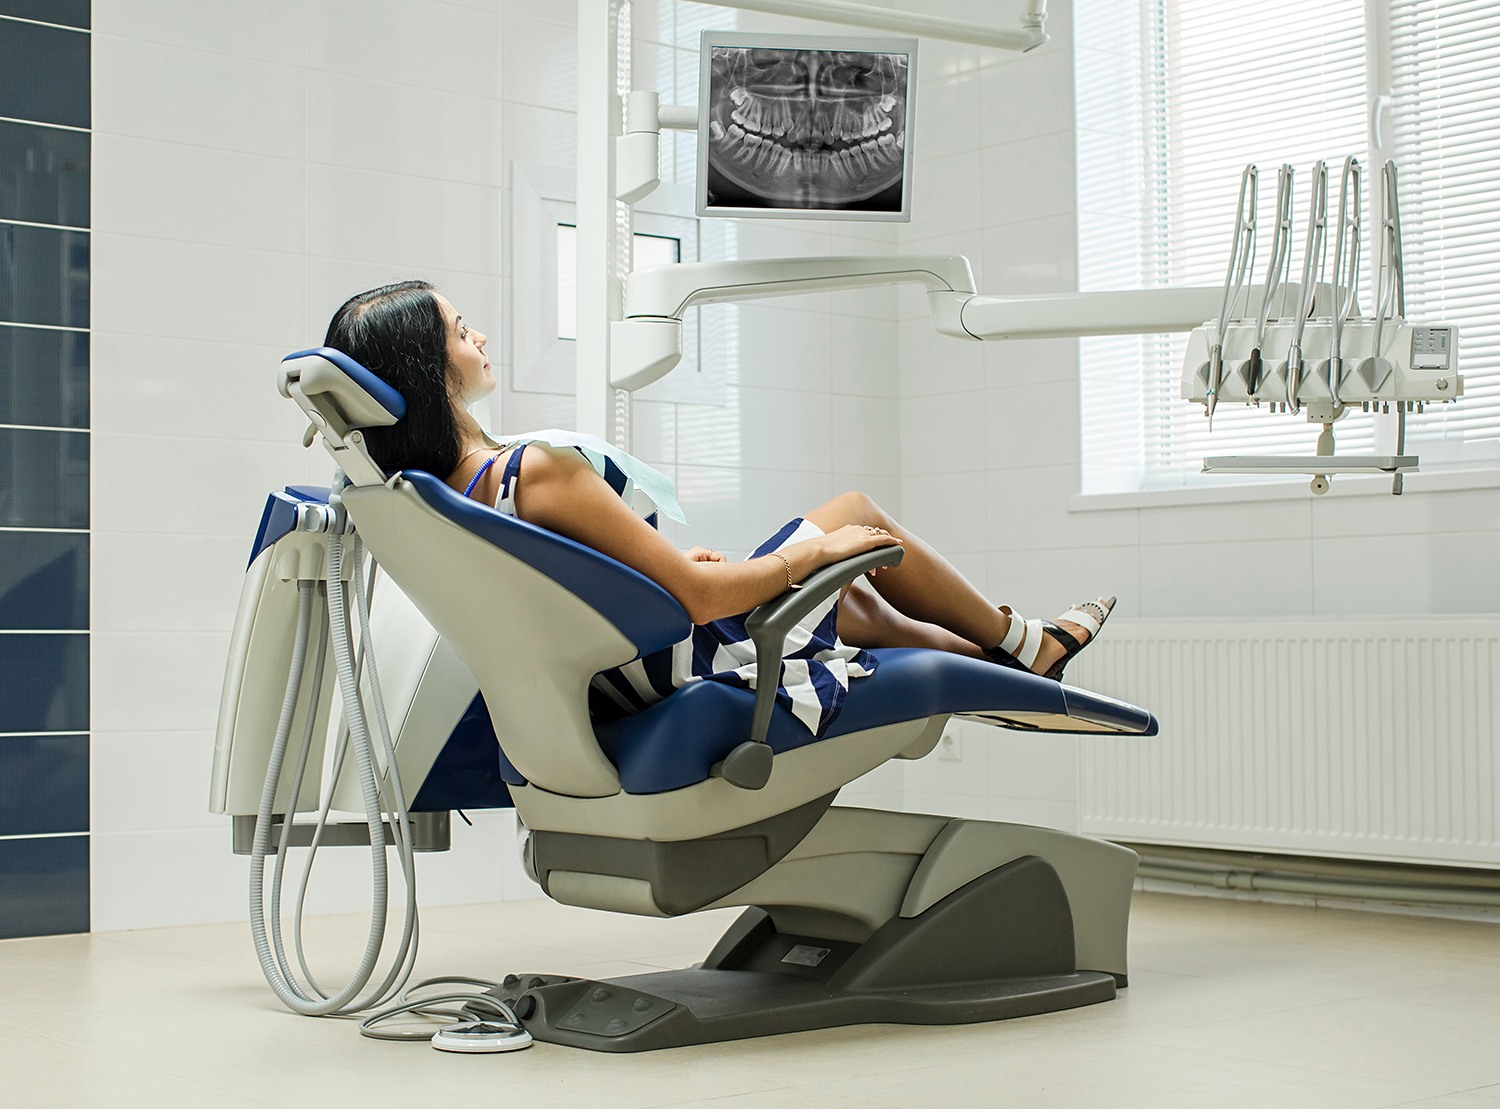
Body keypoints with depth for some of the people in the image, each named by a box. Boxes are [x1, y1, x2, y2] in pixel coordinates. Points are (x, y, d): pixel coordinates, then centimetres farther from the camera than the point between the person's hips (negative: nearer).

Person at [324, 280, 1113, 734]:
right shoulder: (540, 470, -33)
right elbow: (700, 599, -29)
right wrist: (820, 547, -13)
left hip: (621, 679, 8)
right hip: (701, 660, -8)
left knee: (853, 600, 28)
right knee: (858, 513, 14)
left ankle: (1005, 659, 48)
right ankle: (1028, 646, 36)